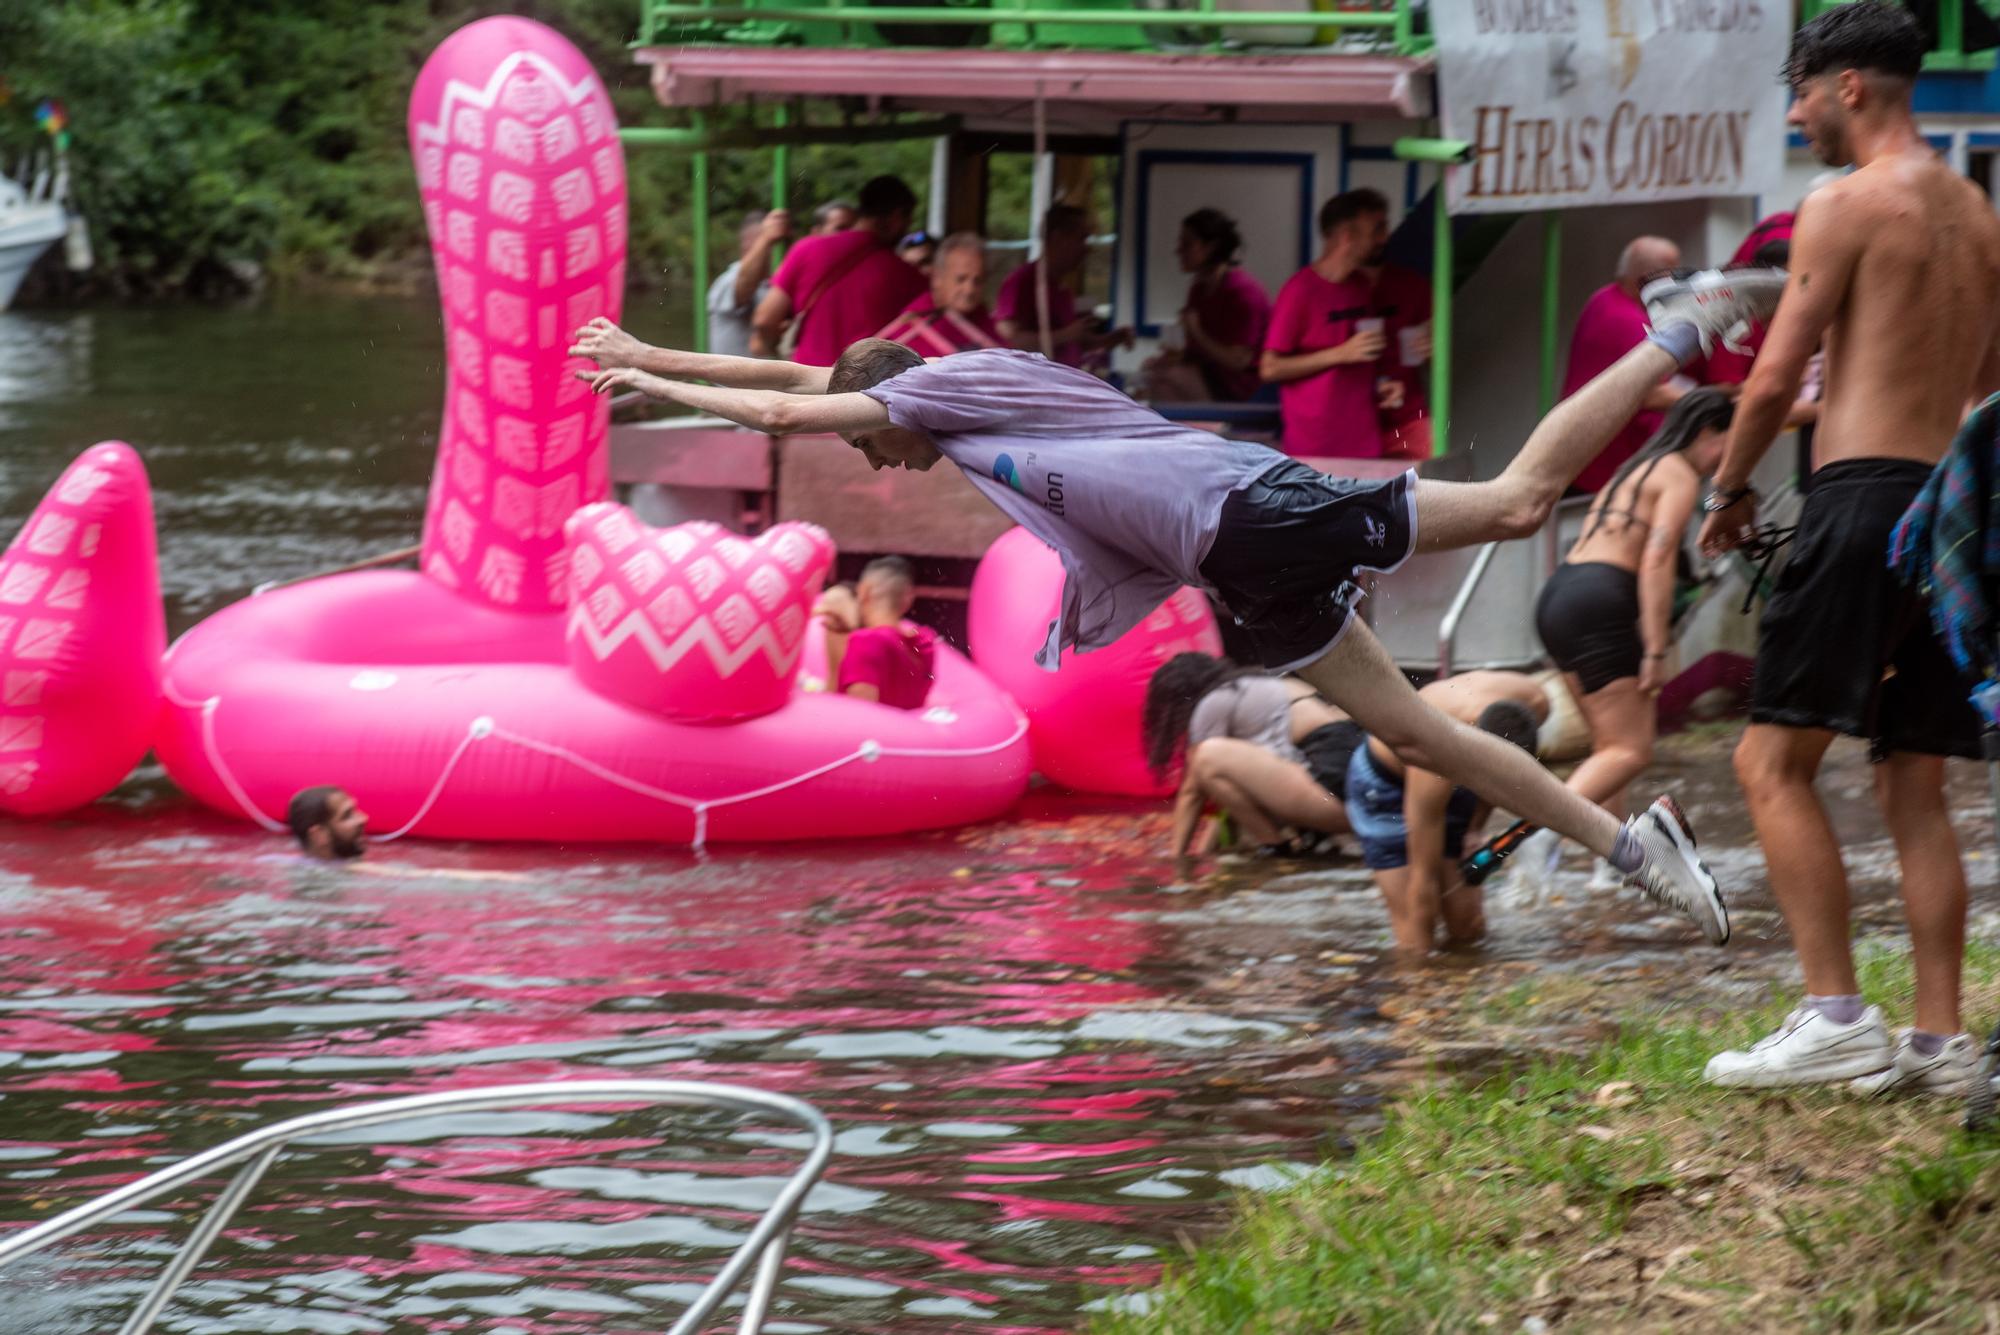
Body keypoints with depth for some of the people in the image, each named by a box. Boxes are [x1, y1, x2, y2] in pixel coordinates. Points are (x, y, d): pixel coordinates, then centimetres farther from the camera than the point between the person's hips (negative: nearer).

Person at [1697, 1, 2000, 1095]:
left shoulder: (1848, 205, -6)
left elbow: (1775, 379, -8)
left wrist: (1727, 489, 5)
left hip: (1864, 496, -8)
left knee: (1773, 761, -8)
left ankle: (1835, 1018, -17)